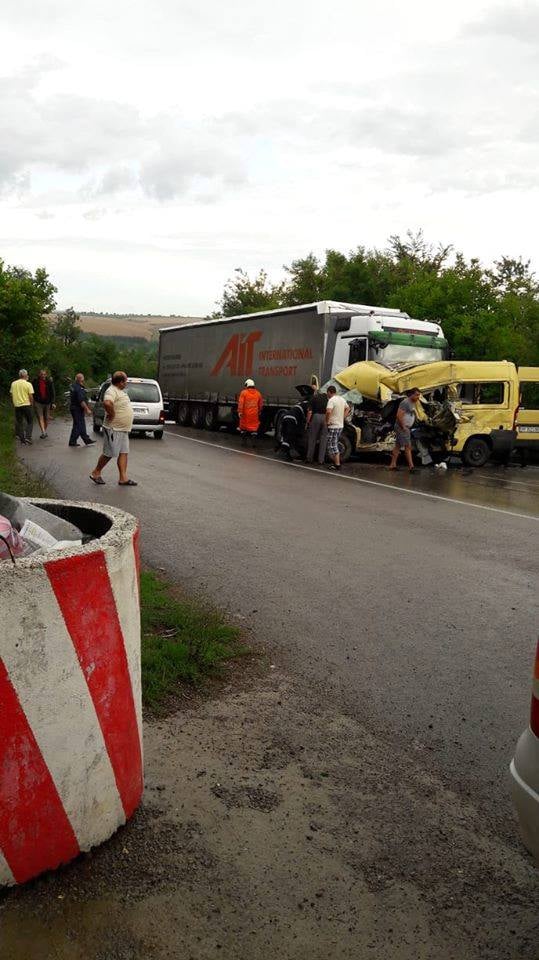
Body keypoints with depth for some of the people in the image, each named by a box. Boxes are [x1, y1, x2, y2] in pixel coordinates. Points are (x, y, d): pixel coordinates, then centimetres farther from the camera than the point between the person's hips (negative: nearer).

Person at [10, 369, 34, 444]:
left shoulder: (13, 383, 4)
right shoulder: (28, 384, -8)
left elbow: (11, 395, 8)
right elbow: (31, 396, -9)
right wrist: (31, 404, 6)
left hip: (17, 405, 4)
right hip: (26, 405, -4)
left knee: (19, 422, 11)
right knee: (30, 421, 8)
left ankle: (22, 439, 13)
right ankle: (28, 437, -4)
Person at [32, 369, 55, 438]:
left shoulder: (49, 382, 1)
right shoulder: (35, 382, 0)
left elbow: (52, 393, -1)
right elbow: (32, 392, 7)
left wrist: (53, 402, -9)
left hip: (47, 402, 1)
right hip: (38, 402, -1)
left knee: (46, 418, 10)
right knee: (40, 417, -12)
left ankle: (45, 431, 26)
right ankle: (43, 432, -21)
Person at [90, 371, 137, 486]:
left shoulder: (121, 391, 14)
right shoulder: (112, 391, -18)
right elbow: (107, 403, -39)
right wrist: (112, 415, -26)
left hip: (123, 429, 10)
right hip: (114, 429, -10)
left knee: (123, 453, 7)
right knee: (109, 453, -1)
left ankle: (123, 478, 8)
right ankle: (96, 473, 15)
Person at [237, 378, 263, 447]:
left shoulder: (244, 392, -4)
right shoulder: (258, 393, 6)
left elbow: (240, 403, -12)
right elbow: (261, 404, 12)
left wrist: (240, 412, -12)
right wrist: (259, 412, 25)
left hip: (245, 414, -2)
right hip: (254, 415, 2)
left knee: (243, 427, 12)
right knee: (254, 428, 5)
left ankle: (244, 441, 15)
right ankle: (254, 442, -2)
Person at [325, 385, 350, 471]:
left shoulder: (331, 400, -16)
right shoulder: (342, 399, 11)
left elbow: (328, 411, -32)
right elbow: (347, 408, 28)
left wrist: (327, 421, -19)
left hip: (333, 426, -8)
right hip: (340, 425, 8)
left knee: (332, 446, -3)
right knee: (335, 445, 19)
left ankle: (337, 465, -6)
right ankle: (336, 461, 23)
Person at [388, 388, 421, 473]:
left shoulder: (413, 403, 14)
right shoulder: (405, 403, -17)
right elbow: (399, 415, -25)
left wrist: (408, 427, 15)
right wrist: (404, 427, -20)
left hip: (406, 428, 10)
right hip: (402, 428, -10)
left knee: (398, 446, 11)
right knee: (408, 446, -12)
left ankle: (393, 464, 14)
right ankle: (411, 467, -13)